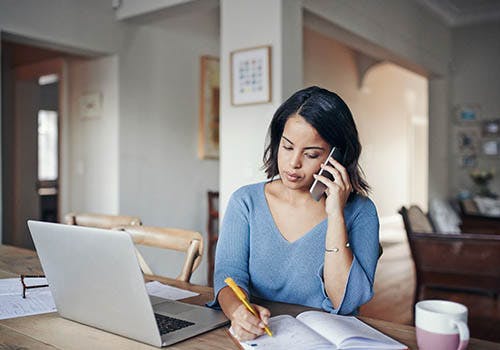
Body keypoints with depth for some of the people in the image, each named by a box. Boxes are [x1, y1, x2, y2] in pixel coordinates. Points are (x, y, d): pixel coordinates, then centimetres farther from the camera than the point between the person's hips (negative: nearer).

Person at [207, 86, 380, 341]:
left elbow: (345, 304, -11)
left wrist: (335, 215, -16)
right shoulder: (245, 201, 2)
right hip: (257, 337, 3)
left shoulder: (359, 212, -4)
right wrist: (237, 310, -27)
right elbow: (229, 272, -7)